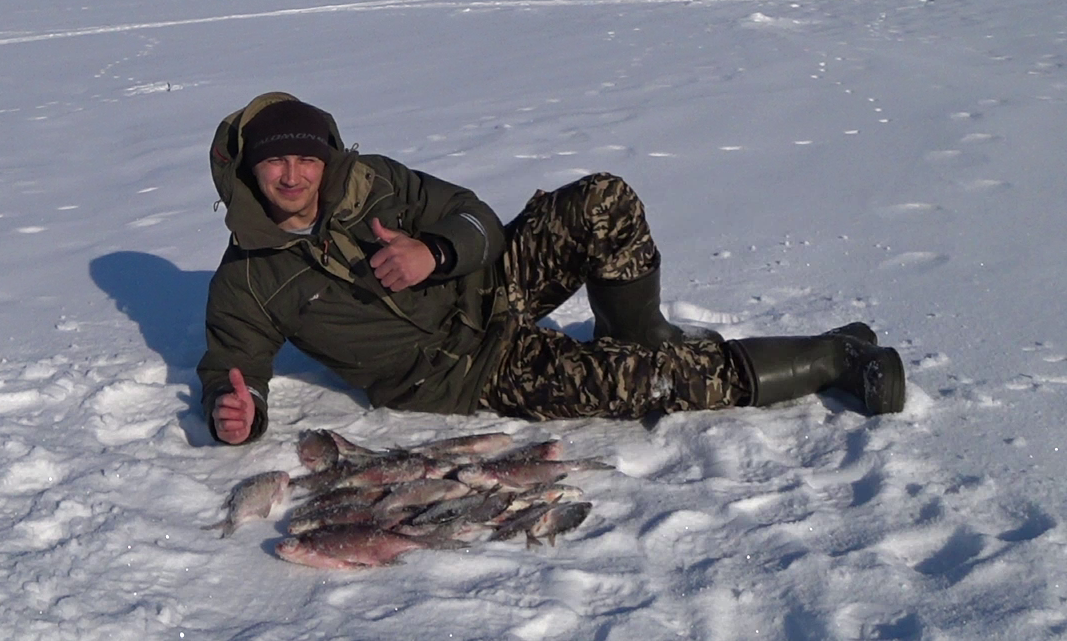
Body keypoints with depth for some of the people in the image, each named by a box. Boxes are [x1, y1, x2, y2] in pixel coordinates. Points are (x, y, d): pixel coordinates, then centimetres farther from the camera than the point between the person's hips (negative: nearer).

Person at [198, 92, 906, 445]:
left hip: (492, 288, 4)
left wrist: (434, 252, -22)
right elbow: (231, 369, -1)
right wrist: (239, 412, -27)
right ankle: (835, 356, -9)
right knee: (645, 384, -23)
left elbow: (477, 219, 2)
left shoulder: (366, 180, 1)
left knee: (603, 202, -21)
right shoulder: (247, 284, -6)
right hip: (475, 377, -4)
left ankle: (645, 344, 1)